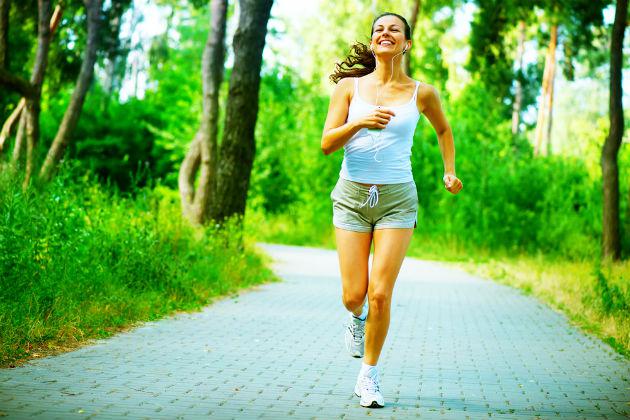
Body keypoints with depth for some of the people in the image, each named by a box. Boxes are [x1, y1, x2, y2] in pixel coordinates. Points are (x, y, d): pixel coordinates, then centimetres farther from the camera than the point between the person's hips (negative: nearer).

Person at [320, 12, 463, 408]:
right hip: (352, 196, 1)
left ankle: (369, 375, 11)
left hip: (397, 198, -1)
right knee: (353, 295, -1)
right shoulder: (350, 87, 2)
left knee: (381, 294, -8)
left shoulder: (422, 93, 2)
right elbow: (327, 144, -5)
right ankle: (357, 319, 38)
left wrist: (450, 172, 17)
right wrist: (359, 123, -20)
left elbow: (444, 129, 23)